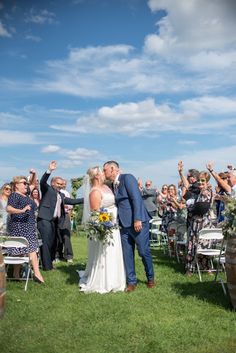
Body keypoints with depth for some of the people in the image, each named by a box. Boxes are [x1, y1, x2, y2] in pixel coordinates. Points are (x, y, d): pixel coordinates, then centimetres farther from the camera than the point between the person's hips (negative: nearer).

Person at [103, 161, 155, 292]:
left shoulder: (127, 178, -10)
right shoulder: (113, 185, 13)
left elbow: (136, 198, -18)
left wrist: (137, 219, -23)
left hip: (138, 222, -7)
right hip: (124, 224, 7)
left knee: (144, 252, 2)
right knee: (127, 254, 7)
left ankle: (150, 278, 23)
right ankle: (131, 281, 18)